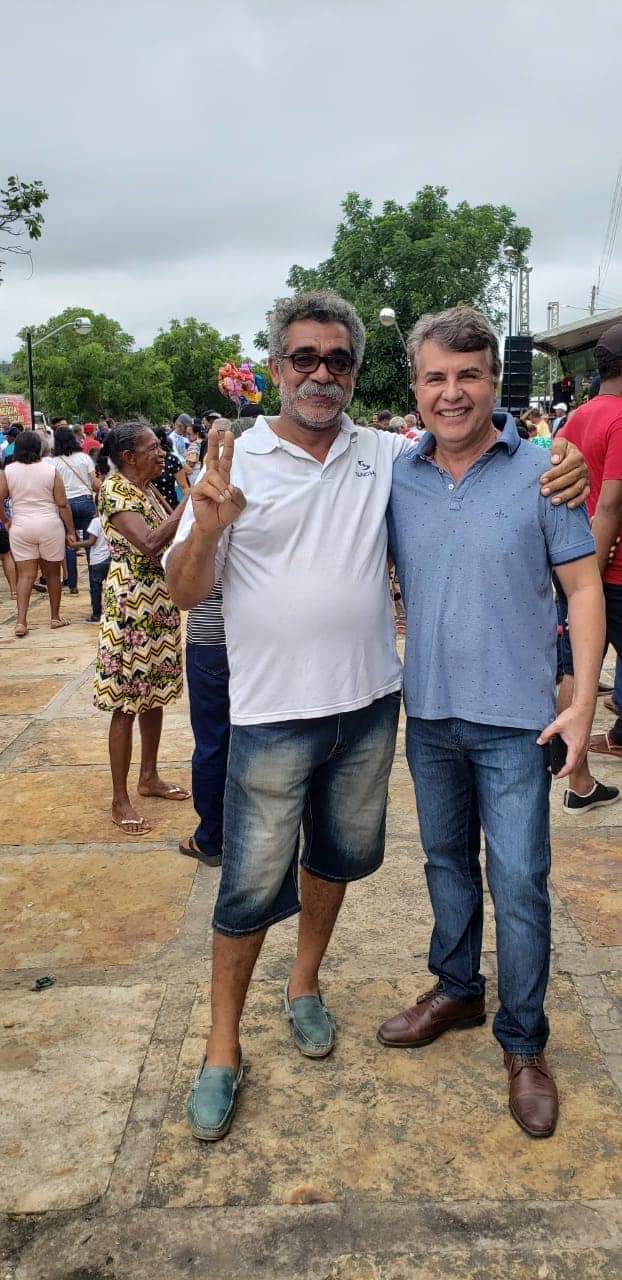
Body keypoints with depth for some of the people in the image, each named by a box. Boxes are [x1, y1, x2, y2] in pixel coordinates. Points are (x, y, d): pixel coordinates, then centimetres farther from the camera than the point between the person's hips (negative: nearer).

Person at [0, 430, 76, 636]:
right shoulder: (50, 470, -5)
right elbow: (63, 505, -6)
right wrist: (71, 531, 1)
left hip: (20, 528, 1)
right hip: (50, 526, -1)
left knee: (26, 575, 5)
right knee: (53, 573, 12)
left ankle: (21, 621, -6)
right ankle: (55, 617, 23)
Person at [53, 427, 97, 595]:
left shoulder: (55, 462, -2)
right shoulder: (85, 457, 1)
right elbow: (94, 483, -1)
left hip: (66, 504, -1)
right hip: (86, 501, 1)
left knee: (70, 545, 6)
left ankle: (73, 585, 9)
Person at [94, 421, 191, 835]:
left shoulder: (149, 489, 11)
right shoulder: (114, 490, -16)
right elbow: (149, 543, -30)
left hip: (161, 605, 8)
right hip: (130, 607, -8)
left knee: (155, 695, 17)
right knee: (127, 704, -1)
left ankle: (149, 776, 32)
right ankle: (120, 800, 9)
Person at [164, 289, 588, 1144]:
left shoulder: (388, 456, 2)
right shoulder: (235, 463, -6)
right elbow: (183, 592, -5)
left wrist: (560, 464, -8)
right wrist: (207, 527, -27)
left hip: (369, 702, 4)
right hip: (273, 712, -3)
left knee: (337, 855, 20)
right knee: (252, 882, 3)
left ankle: (305, 985, 44)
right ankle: (223, 1049, 22)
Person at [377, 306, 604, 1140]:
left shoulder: (542, 474, -7)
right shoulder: (395, 479, 1)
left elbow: (583, 587, -5)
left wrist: (584, 702, -11)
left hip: (515, 719, -3)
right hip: (428, 712, 4)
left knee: (519, 884, 1)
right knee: (446, 861, 19)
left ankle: (524, 1043, 20)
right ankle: (456, 991, 40)